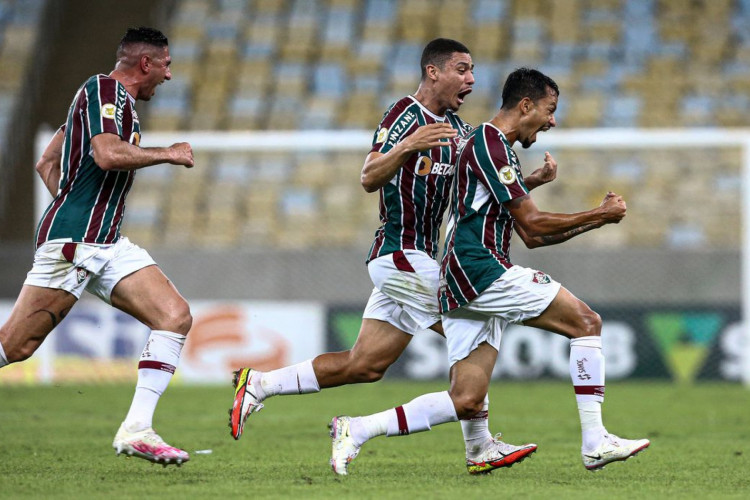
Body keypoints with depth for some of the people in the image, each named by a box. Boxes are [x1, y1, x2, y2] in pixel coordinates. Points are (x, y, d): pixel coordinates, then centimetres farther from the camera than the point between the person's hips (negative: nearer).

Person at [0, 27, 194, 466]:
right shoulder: (105, 89, -8)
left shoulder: (118, 97, 21)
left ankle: (137, 430, -12)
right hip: (73, 242, -9)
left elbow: (46, 163, 26)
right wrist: (169, 154, -13)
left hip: (108, 243, 9)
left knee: (176, 316, -7)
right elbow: (107, 154, -26)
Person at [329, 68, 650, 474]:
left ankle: (357, 429, 0)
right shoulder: (489, 143, -8)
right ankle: (595, 444, -10)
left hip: (466, 285, 10)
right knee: (586, 322, -9)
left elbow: (532, 237, 28)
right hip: (480, 269, -10)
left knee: (466, 401, 1)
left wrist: (594, 219, 21)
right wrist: (599, 216, -2)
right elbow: (533, 223, -11)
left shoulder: (494, 147, 25)